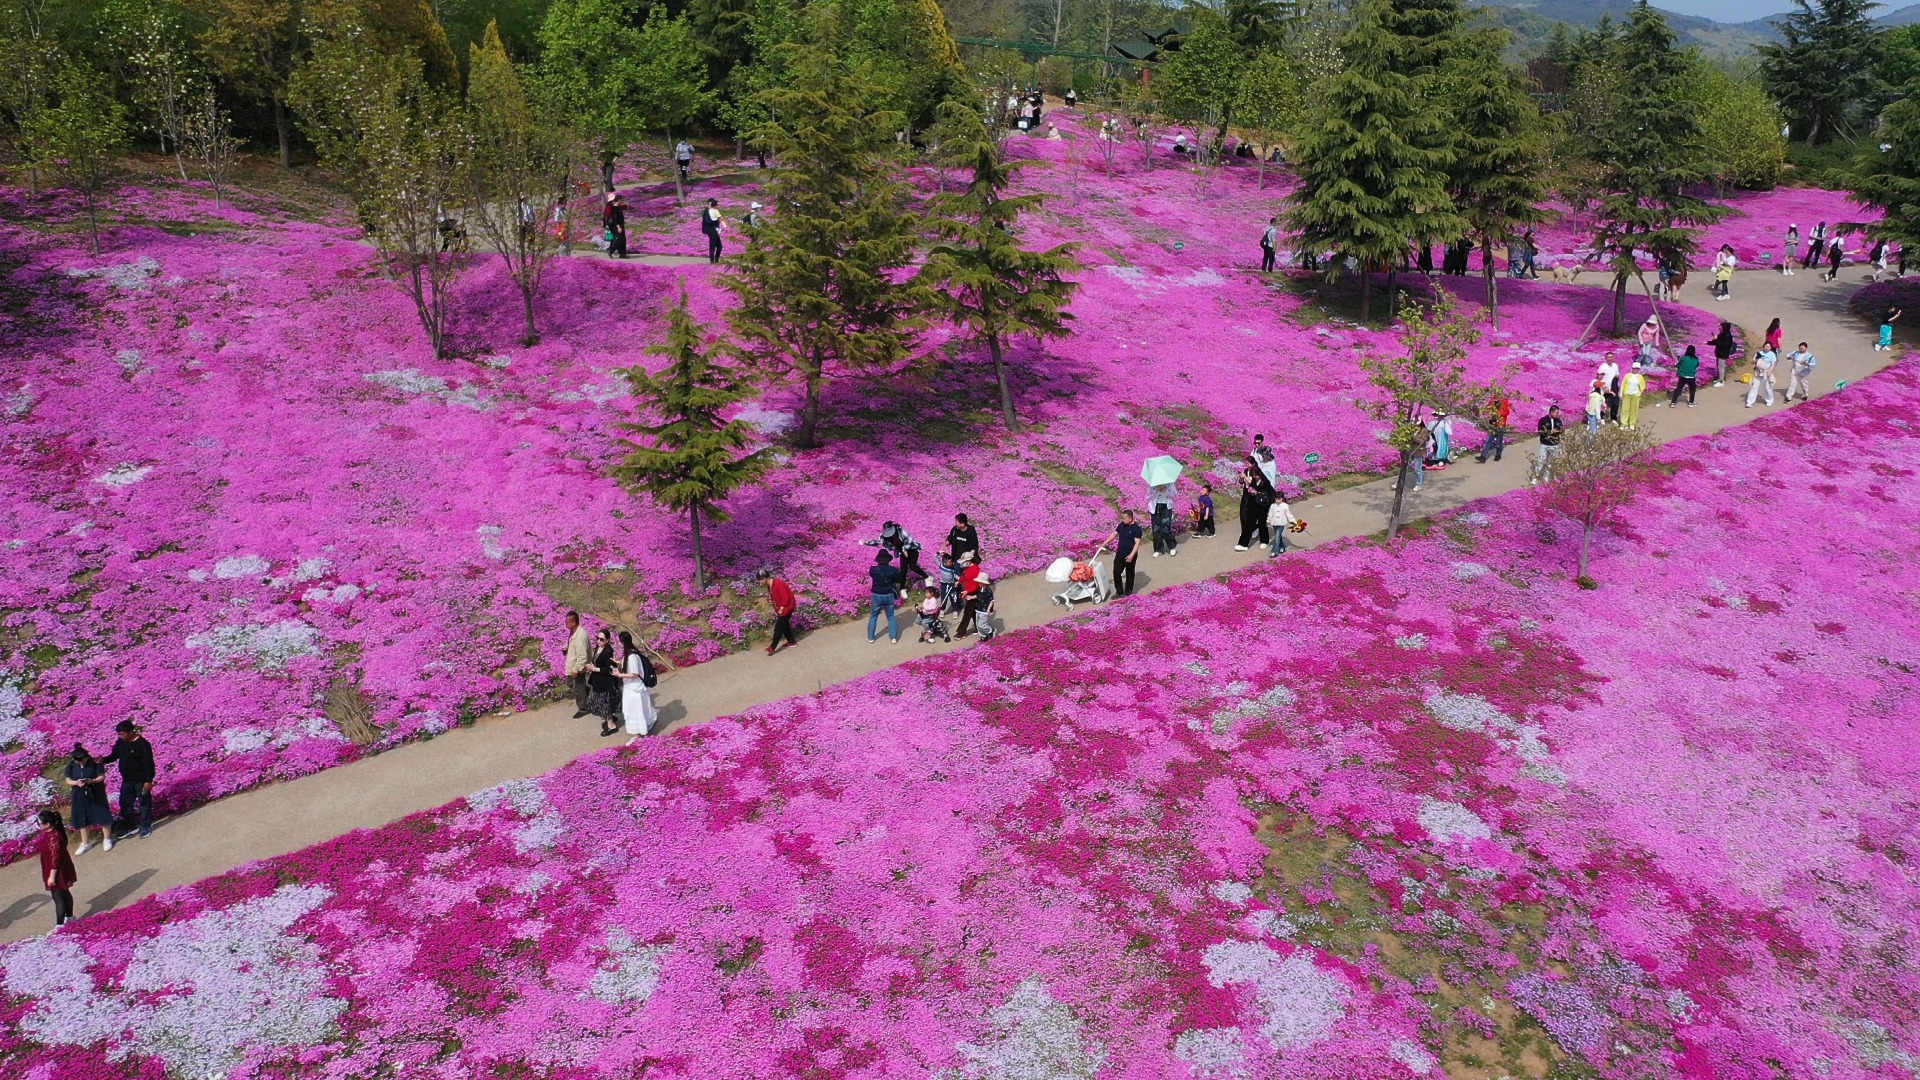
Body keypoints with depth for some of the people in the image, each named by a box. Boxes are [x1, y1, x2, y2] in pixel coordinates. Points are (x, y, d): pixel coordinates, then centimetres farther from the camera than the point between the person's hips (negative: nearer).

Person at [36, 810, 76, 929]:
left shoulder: (53, 837, -30)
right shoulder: (50, 832, 1)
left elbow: (55, 858, -28)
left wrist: (52, 876, -25)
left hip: (58, 871, -10)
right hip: (60, 869, 10)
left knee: (58, 897, -2)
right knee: (65, 893, 22)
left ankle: (60, 925, 6)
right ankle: (69, 917, 37)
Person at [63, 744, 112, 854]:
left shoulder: (95, 762, -16)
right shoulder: (71, 764, -9)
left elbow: (102, 776, -11)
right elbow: (67, 780, -3)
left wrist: (92, 781, -31)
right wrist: (76, 782, -24)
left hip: (96, 793, -3)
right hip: (80, 795, 3)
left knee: (102, 816, 6)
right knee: (82, 819, 13)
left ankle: (107, 839, 25)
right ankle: (85, 843, 29)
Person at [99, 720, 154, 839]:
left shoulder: (143, 744, -22)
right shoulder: (120, 742, 0)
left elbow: (149, 764, -20)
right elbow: (114, 755, 12)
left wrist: (148, 781, -20)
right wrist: (104, 760, -10)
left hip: (141, 780, -7)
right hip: (127, 780, 7)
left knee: (144, 803, 6)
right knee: (125, 803, 16)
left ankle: (146, 827, 20)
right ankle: (128, 825, 33)